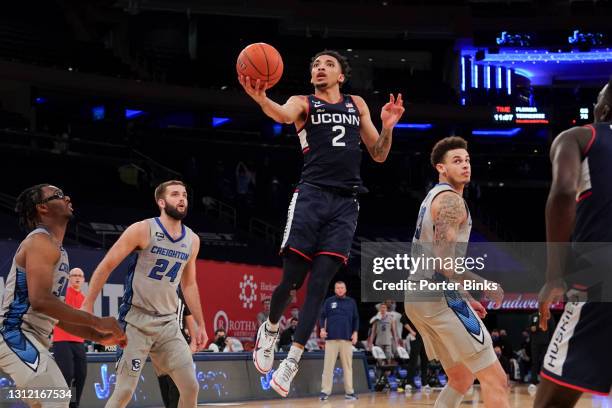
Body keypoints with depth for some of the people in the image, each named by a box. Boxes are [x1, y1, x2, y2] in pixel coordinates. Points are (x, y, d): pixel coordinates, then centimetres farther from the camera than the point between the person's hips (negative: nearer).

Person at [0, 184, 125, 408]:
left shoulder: (56, 249, 20)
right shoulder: (41, 241, -12)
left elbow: (57, 313, 24)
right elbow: (40, 300, -26)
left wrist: (97, 336, 14)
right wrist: (97, 322, -22)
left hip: (32, 338, 11)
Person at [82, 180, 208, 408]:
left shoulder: (192, 240, 7)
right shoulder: (142, 230, -10)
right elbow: (106, 266, -6)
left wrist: (200, 324, 17)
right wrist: (88, 306, -9)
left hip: (168, 322, 5)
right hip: (137, 320, -5)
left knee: (191, 387, 0)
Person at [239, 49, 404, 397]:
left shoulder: (357, 105, 20)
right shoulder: (304, 103, 9)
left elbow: (379, 155, 19)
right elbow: (284, 115, -17)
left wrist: (388, 128, -1)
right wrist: (261, 99, -40)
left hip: (346, 202, 2)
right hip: (312, 195, -2)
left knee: (319, 283, -6)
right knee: (292, 278, -4)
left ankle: (292, 362, -4)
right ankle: (271, 330, 27)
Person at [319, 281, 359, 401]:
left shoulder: (351, 302, 10)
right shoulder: (329, 301, 7)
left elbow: (356, 318, 11)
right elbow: (322, 316, 6)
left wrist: (355, 333, 1)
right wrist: (322, 329, -8)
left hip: (347, 338, 1)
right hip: (331, 337, -1)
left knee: (347, 365, 4)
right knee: (328, 365, -1)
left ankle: (349, 391, 8)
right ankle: (325, 391, 2)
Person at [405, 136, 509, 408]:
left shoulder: (433, 197, 21)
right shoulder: (451, 200, -11)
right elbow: (445, 263, -22)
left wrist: (463, 298, 26)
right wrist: (486, 286, -10)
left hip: (418, 298, 10)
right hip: (439, 298, -10)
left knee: (461, 378, 21)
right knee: (495, 380, -9)